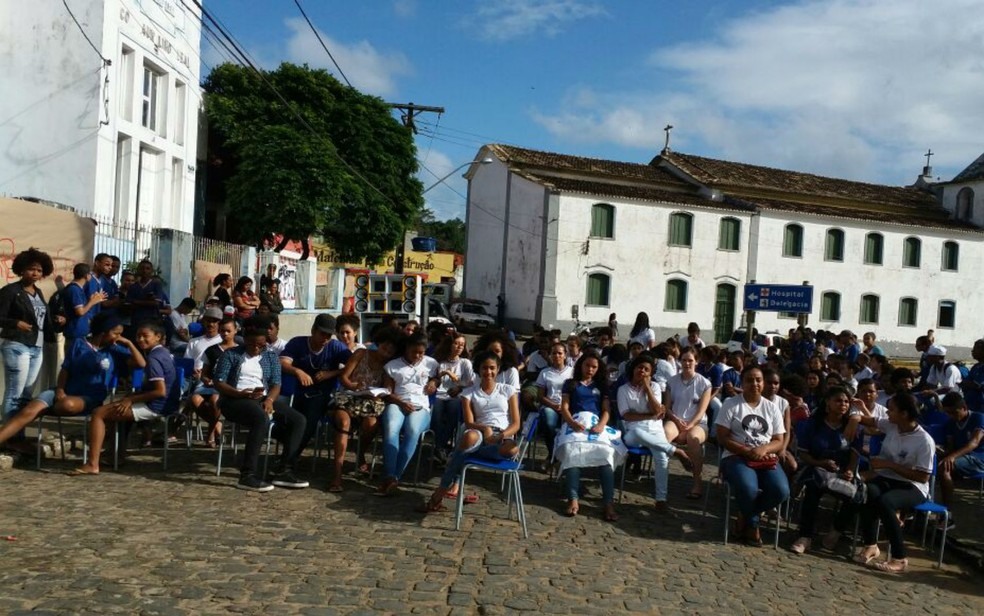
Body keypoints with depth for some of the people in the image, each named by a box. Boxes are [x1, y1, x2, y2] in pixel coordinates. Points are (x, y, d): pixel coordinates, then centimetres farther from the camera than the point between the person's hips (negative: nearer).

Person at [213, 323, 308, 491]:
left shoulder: (271, 356, 18)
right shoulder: (231, 354, 8)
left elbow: (276, 384, 7)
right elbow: (219, 383, -1)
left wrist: (269, 399, -15)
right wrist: (240, 393, -19)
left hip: (264, 399, 5)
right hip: (235, 399, -5)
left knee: (298, 420, -18)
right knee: (262, 418, -38)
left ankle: (283, 471, -21)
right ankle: (247, 475, -37)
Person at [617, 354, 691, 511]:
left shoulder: (654, 386, 7)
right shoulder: (623, 389, 4)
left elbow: (656, 410, -7)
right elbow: (626, 416, -6)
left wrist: (647, 387, -8)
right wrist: (651, 415, -11)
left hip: (655, 430, 1)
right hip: (633, 433, -1)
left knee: (662, 456, -30)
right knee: (638, 433, -40)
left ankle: (661, 499, -25)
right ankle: (676, 451, -25)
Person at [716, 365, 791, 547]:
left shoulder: (772, 408, 12)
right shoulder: (730, 404, 2)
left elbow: (779, 442, 9)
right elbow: (722, 438, -4)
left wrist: (764, 449, -14)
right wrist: (747, 451, -18)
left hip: (766, 459, 4)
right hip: (736, 457, -3)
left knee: (781, 491, -26)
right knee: (748, 489, -35)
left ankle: (745, 515, 1)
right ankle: (752, 524, -1)